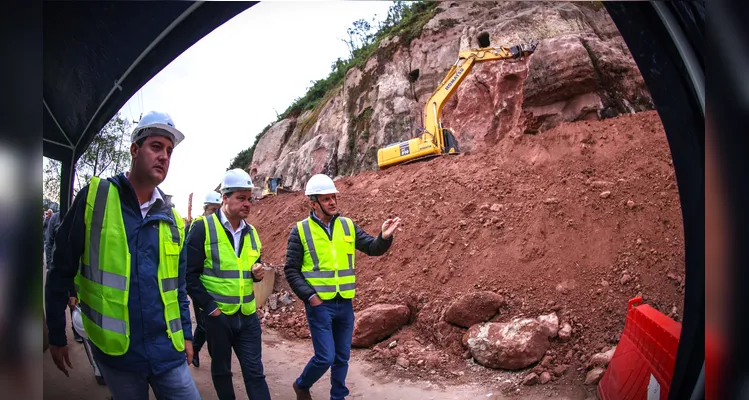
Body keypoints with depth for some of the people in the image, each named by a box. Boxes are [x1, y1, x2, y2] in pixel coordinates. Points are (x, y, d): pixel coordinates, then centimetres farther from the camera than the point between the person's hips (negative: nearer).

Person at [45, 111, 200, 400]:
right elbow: (62, 270, -2)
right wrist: (56, 335, 1)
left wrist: (186, 333, 12)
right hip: (115, 353, -3)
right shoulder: (94, 196, -5)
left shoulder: (172, 220, 6)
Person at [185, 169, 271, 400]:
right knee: (221, 369, 14)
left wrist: (257, 272, -2)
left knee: (254, 371, 6)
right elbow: (190, 273, -12)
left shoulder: (251, 232, 8)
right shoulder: (202, 227, -10)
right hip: (217, 314, -4)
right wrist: (209, 306, -15)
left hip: (247, 315, 5)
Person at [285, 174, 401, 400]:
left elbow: (372, 248, 2)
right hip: (319, 304, -4)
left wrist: (385, 237, -19)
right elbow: (291, 270, -5)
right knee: (326, 357, -2)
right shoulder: (301, 230, -7)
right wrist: (309, 296, -13)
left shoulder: (348, 226, 4)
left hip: (345, 304, 4)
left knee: (342, 356, 14)